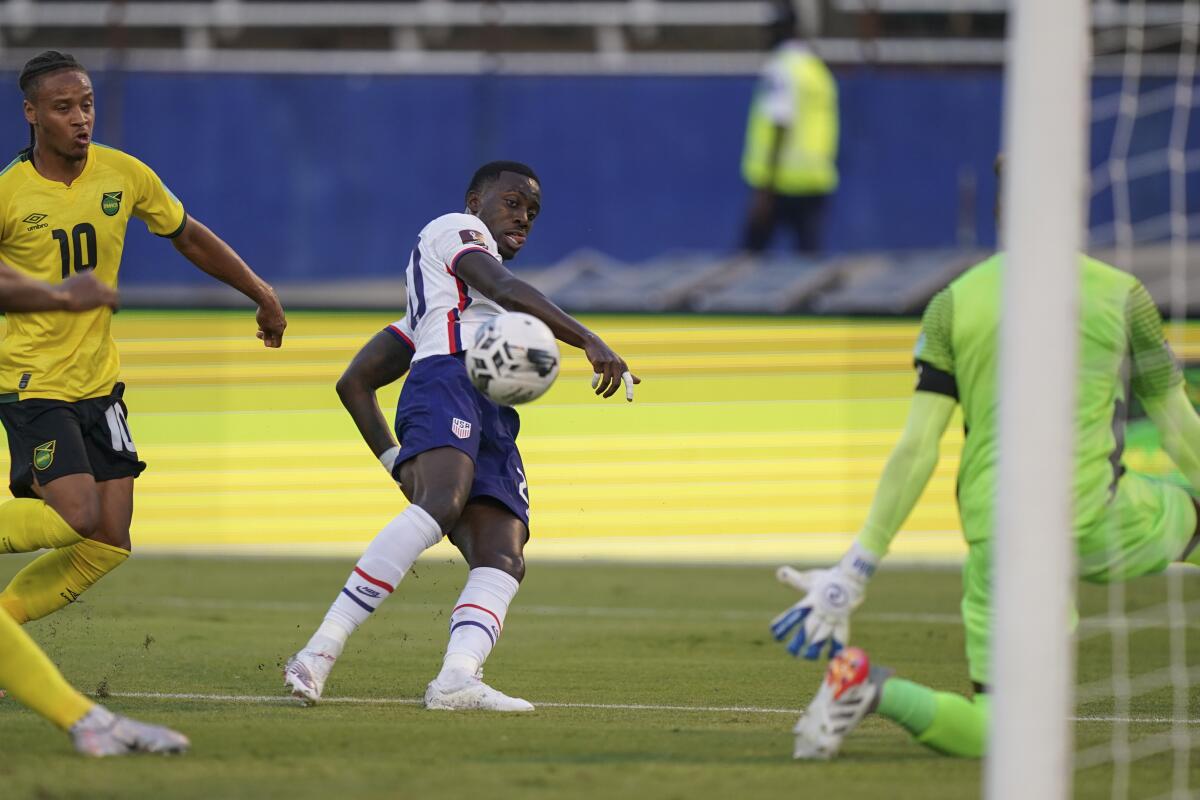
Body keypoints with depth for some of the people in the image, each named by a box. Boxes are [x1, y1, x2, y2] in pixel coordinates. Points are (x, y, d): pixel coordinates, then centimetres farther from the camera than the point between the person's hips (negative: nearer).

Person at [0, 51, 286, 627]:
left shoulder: (123, 174, -1)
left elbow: (189, 237, 15)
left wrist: (261, 294, 17)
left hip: (99, 381, 6)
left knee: (109, 544, -1)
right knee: (77, 517, -22)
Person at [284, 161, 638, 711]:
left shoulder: (426, 310, 42)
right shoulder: (454, 229, 20)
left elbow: (354, 382, 37)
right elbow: (504, 287, -1)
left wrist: (393, 458, 23)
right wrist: (590, 342, -10)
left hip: (494, 428, 9)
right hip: (448, 381, -9)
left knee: (502, 560, -15)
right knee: (440, 505, -34)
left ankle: (458, 678, -39)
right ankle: (321, 652, -40)